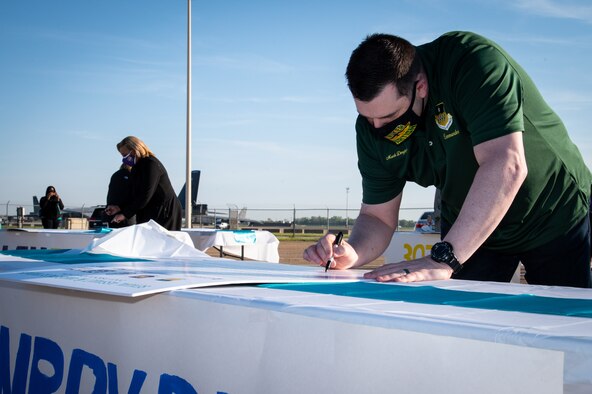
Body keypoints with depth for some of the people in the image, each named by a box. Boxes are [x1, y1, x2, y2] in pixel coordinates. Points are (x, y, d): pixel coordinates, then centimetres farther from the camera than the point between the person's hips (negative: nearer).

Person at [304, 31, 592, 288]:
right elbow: (378, 217, -8)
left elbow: (506, 165, -43)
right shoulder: (372, 124, -15)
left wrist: (443, 258, -46)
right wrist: (351, 254, -31)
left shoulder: (473, 62, -33)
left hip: (555, 216, -3)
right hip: (468, 229, 4)